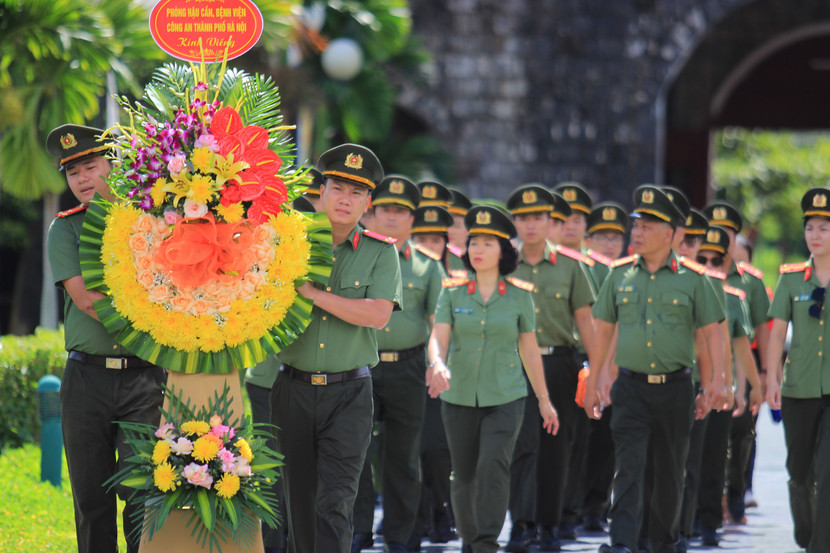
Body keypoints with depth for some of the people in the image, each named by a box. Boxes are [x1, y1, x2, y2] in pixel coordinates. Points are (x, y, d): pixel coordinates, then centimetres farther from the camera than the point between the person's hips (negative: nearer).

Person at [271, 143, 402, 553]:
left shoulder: (380, 252, 1)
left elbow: (378, 314, -14)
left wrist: (311, 292, -16)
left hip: (349, 393, -2)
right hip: (294, 389, 2)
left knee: (335, 502, -10)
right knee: (299, 499, 8)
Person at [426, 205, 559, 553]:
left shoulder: (519, 296, 1)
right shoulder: (453, 292, 2)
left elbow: (529, 349, 8)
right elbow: (438, 337, -6)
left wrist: (544, 399, 12)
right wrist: (438, 364, -29)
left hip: (505, 397, -2)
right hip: (459, 397, 2)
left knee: (493, 466, -18)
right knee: (464, 476, 8)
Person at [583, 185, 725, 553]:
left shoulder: (691, 278, -1)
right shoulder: (620, 274, 6)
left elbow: (712, 331, 0)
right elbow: (603, 329, 13)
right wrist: (592, 383, 12)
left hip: (675, 388, 0)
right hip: (630, 388, 0)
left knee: (670, 470, 10)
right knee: (628, 464, -13)